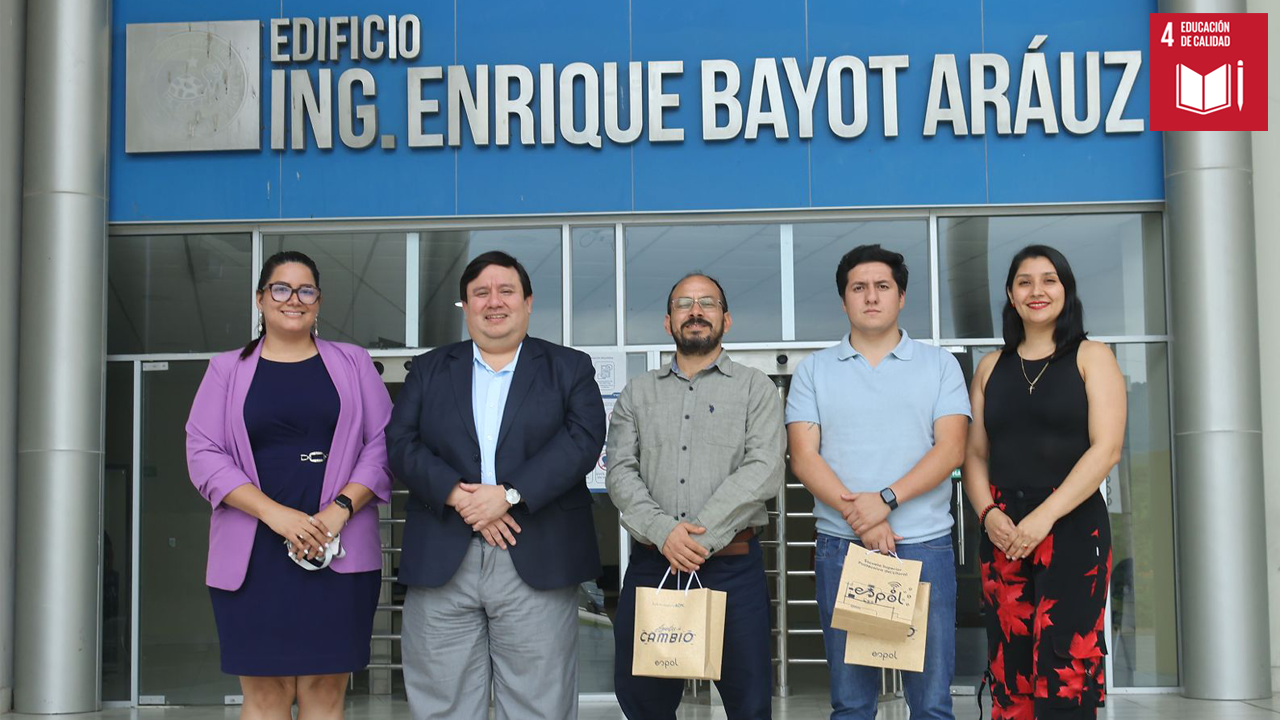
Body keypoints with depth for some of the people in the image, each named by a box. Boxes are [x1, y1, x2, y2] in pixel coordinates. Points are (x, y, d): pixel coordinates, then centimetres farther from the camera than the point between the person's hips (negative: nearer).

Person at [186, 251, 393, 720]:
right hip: (254, 554, 0)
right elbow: (203, 454, 2)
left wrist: (340, 510, -11)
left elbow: (381, 444, 5)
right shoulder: (227, 370, 11)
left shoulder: (352, 364, 12)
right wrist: (275, 513, -12)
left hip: (338, 553, 0)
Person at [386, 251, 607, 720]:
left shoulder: (569, 369, 10)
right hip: (441, 565, 2)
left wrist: (509, 494, -16)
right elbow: (400, 443, 3)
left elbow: (583, 439, -5)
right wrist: (457, 495, -14)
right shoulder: (428, 370, 16)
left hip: (535, 564, -2)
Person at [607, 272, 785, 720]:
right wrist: (664, 532, -14)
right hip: (651, 564, 2)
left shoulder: (755, 389, 7)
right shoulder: (637, 394, 14)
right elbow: (620, 472, 3)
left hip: (732, 564, -2)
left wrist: (700, 537, -15)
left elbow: (763, 471, -7)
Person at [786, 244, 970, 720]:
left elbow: (951, 448, -3)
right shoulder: (814, 371, 10)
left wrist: (886, 499, -15)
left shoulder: (939, 365, 8)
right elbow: (804, 457, 0)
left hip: (924, 546, -1)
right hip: (840, 547, 1)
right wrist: (857, 514, -13)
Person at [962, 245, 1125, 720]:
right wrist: (987, 513, -7)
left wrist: (1045, 517, -15)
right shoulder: (992, 367, 14)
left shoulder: (1091, 358, 3)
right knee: (1010, 669, 2)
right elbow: (975, 454, 13)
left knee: (1065, 669, -10)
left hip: (1073, 527, -3)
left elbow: (1106, 449, -7)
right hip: (1003, 533, 4)